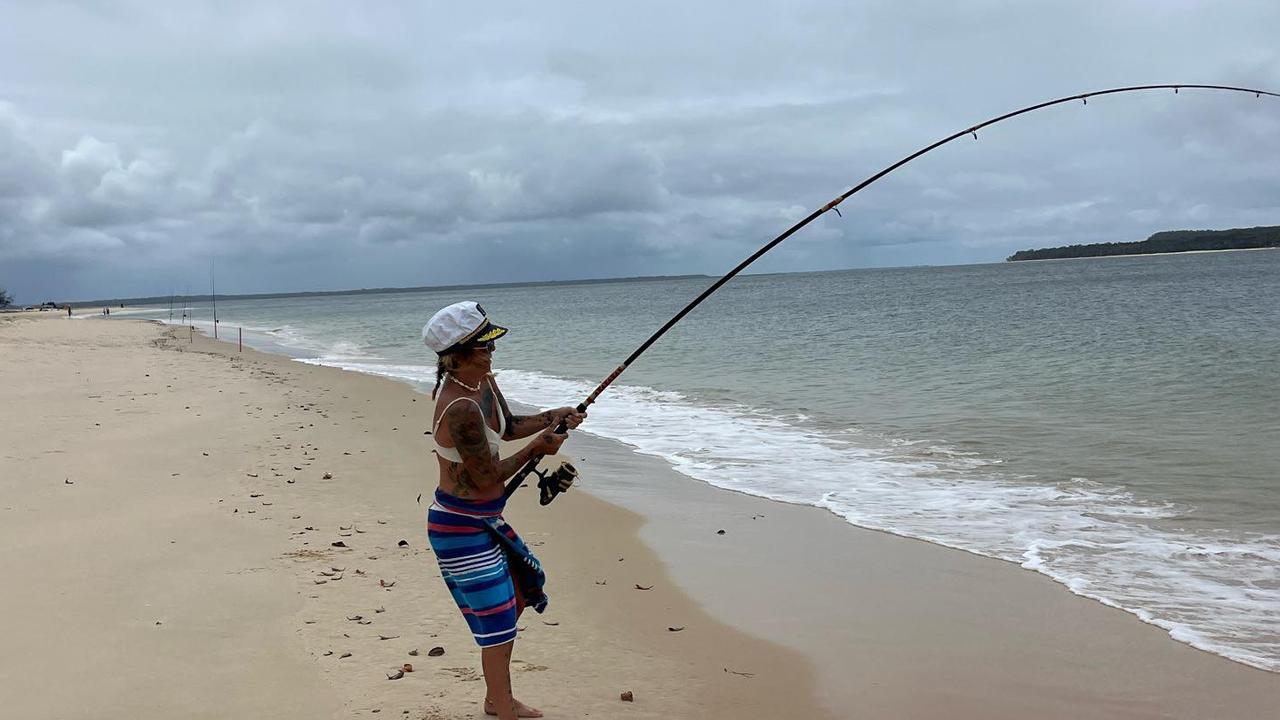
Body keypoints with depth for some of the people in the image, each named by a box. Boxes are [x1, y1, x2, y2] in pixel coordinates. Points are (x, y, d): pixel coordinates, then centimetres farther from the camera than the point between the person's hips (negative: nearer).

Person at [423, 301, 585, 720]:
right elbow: (486, 478, -22)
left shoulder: (483, 381, 0)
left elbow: (508, 427, 16)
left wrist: (550, 418, 0)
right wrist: (536, 448, -12)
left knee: (522, 590, 22)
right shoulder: (461, 408, -29)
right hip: (461, 527, -10)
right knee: (497, 622, -1)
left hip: (483, 520, 11)